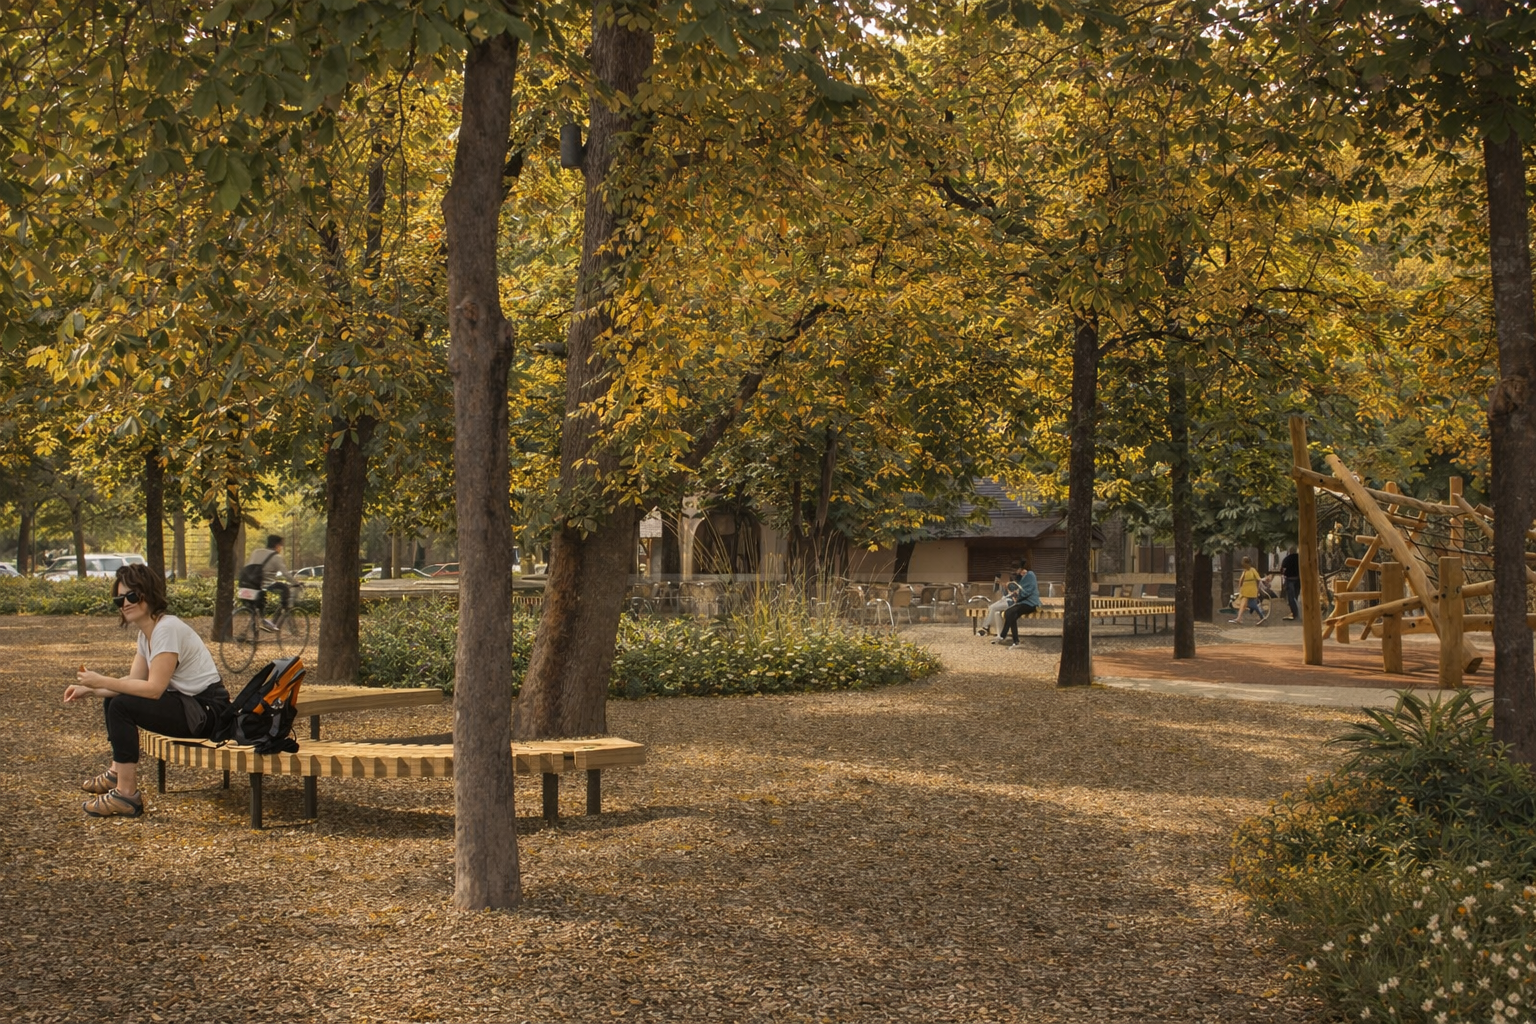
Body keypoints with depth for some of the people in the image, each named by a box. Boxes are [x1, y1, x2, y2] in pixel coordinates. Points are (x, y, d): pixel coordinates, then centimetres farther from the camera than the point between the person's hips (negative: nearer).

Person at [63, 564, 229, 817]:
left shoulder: (167, 628, -20)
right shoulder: (146, 632, 10)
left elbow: (154, 689, -25)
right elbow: (134, 680, 8)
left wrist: (102, 682, -21)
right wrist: (89, 690, -2)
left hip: (206, 709, -11)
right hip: (186, 704, 11)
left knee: (121, 706, -23)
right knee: (111, 700, 19)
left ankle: (127, 795, -18)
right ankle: (117, 773, 28)